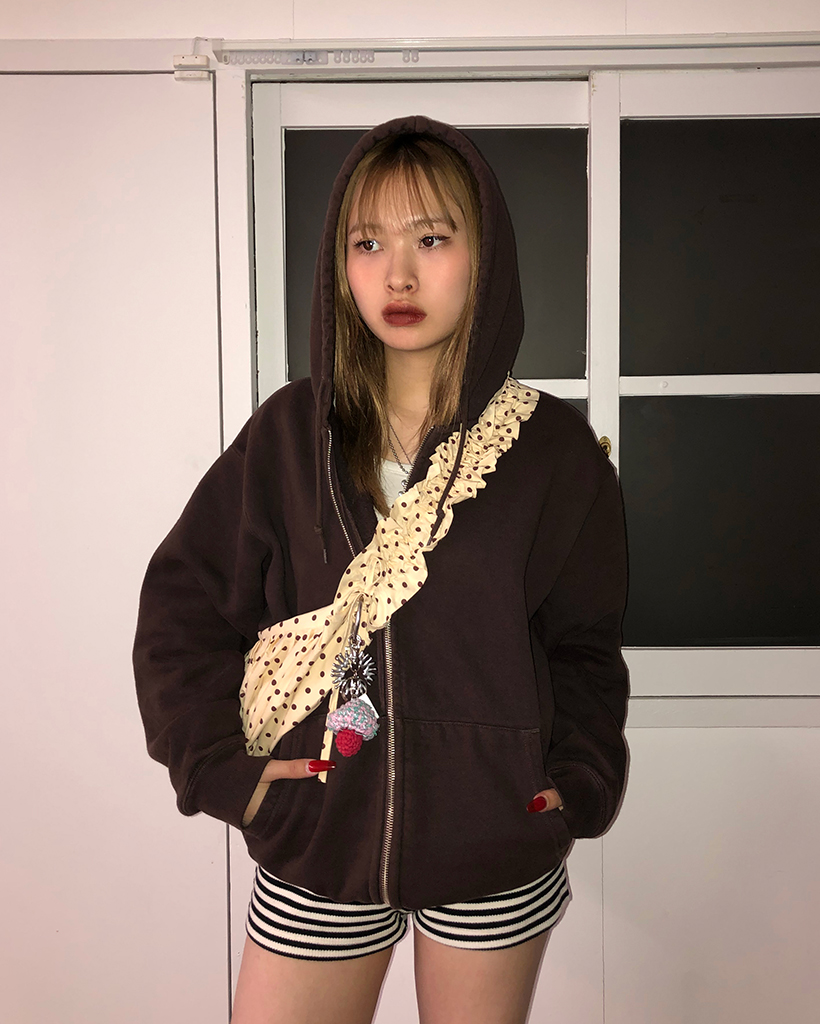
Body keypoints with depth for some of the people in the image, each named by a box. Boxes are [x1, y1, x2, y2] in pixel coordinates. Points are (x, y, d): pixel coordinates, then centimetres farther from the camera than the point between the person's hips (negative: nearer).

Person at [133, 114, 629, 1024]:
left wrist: (578, 785, -9)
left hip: (496, 851, 0)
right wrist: (218, 767, -8)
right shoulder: (290, 433, -5)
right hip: (316, 846, 1)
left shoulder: (552, 448, -5)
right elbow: (182, 604, -1)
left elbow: (584, 644, 2)